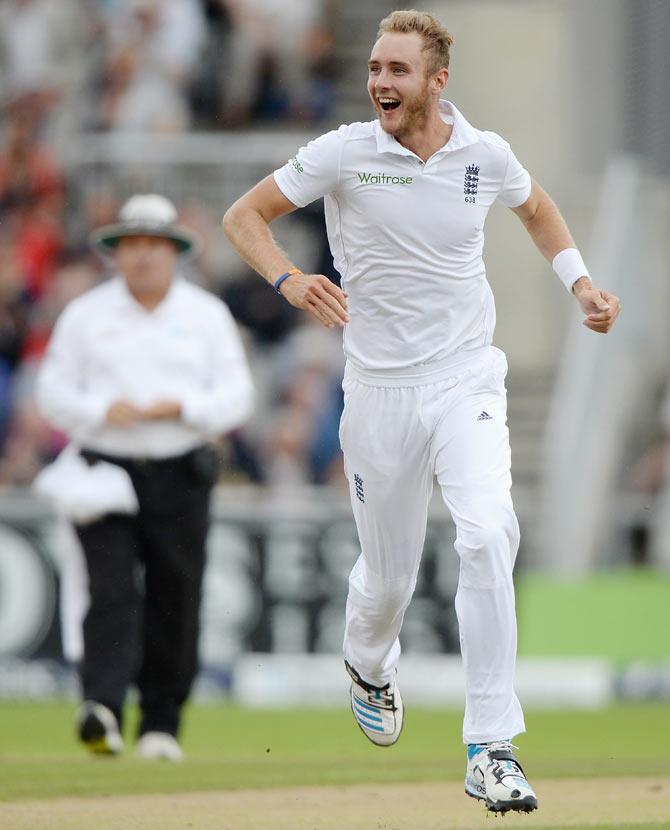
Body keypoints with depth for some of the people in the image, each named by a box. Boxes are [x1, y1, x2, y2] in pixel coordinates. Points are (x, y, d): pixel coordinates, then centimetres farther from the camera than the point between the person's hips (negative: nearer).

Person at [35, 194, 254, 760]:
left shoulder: (207, 315, 10)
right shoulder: (86, 315, 8)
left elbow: (236, 395, 6)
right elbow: (53, 393, 7)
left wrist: (180, 407, -12)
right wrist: (102, 410, -11)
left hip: (180, 477, 1)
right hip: (105, 473, -1)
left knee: (175, 601, 1)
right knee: (111, 591, -15)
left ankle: (162, 724, 11)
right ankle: (103, 708, -28)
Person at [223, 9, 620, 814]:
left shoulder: (485, 154, -2)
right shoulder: (344, 153, -9)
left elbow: (536, 207, 21)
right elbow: (242, 215, -3)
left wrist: (579, 282, 7)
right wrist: (288, 280, -22)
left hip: (467, 384, 0)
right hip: (379, 392, 0)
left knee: (488, 534, -24)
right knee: (387, 574, 10)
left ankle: (490, 751, -22)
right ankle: (370, 666, 49)